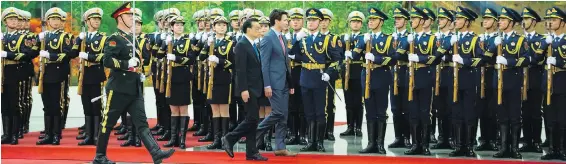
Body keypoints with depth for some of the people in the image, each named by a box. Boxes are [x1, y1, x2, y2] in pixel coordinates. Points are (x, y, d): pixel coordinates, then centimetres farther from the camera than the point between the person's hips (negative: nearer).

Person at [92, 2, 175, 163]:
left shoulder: (131, 38, 17)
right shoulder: (114, 39, -10)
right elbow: (107, 61, -22)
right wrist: (128, 64, -25)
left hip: (134, 89, 8)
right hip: (119, 89, -8)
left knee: (142, 123, -2)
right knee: (108, 123, 4)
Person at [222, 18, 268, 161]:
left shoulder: (253, 46, 16)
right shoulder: (242, 45, -12)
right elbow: (240, 70, -18)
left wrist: (262, 87, 15)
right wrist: (243, 89, -22)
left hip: (256, 88, 9)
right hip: (248, 89, -9)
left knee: (253, 120, 8)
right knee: (252, 119, -11)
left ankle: (251, 152, 10)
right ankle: (229, 139, 3)